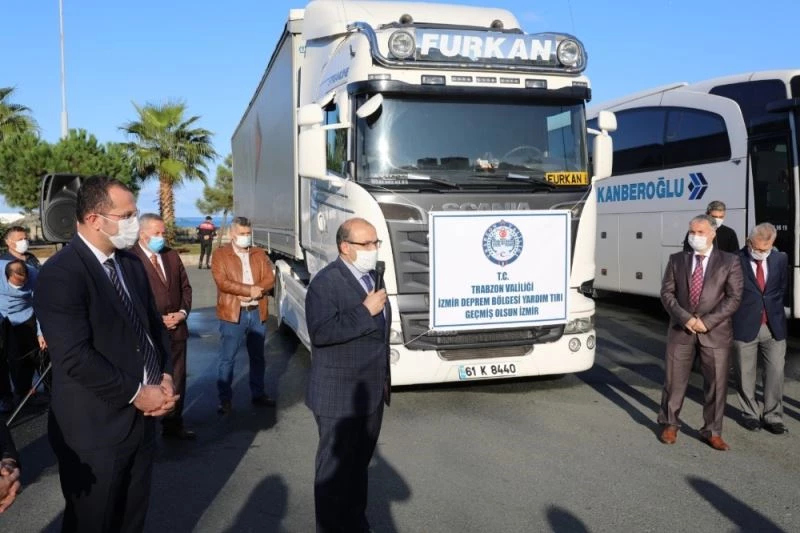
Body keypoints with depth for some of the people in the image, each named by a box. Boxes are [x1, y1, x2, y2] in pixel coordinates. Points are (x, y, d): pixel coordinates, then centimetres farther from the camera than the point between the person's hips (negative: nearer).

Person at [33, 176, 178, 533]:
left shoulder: (131, 264, 9)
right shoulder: (60, 274, -17)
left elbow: (154, 325, 15)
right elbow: (75, 357, -24)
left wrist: (165, 377, -1)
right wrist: (136, 394, -17)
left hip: (141, 419, 7)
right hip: (94, 430, -7)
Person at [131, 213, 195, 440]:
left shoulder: (172, 255, 9)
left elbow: (185, 287, 14)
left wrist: (183, 312, -3)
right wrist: (157, 320, -14)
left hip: (176, 329, 6)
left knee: (177, 379, 14)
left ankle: (173, 424, 29)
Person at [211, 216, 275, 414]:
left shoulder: (259, 254, 10)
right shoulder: (220, 255, -2)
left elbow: (270, 279, 1)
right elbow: (222, 282, -14)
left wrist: (257, 290, -17)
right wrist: (250, 289, -18)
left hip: (257, 313, 4)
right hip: (233, 314, -4)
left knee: (257, 357, 14)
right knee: (227, 358, 0)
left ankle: (258, 394, 25)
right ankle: (225, 399, 8)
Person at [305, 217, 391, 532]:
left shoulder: (371, 276, 9)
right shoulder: (326, 282, -17)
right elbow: (321, 332, -29)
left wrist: (384, 380, 18)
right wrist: (365, 311, -26)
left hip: (371, 392, 8)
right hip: (340, 395, -8)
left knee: (360, 462, 20)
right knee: (335, 465, 7)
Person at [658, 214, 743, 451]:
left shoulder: (729, 261, 0)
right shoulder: (677, 260, 6)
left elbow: (733, 297, -6)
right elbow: (667, 293, 1)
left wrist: (707, 321, -15)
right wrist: (686, 318, -13)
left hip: (715, 332, -1)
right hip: (681, 329, 1)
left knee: (716, 384, 5)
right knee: (674, 380, 8)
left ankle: (712, 432, 19)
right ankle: (670, 425, 25)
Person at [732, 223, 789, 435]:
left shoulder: (781, 259, 3)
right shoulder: (736, 260, -10)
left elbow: (782, 288, 15)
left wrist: (773, 309, 9)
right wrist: (738, 312, -1)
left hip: (774, 326, 3)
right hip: (745, 327, -3)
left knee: (776, 372, 3)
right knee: (745, 374, 7)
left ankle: (773, 416, 16)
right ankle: (750, 414, 23)